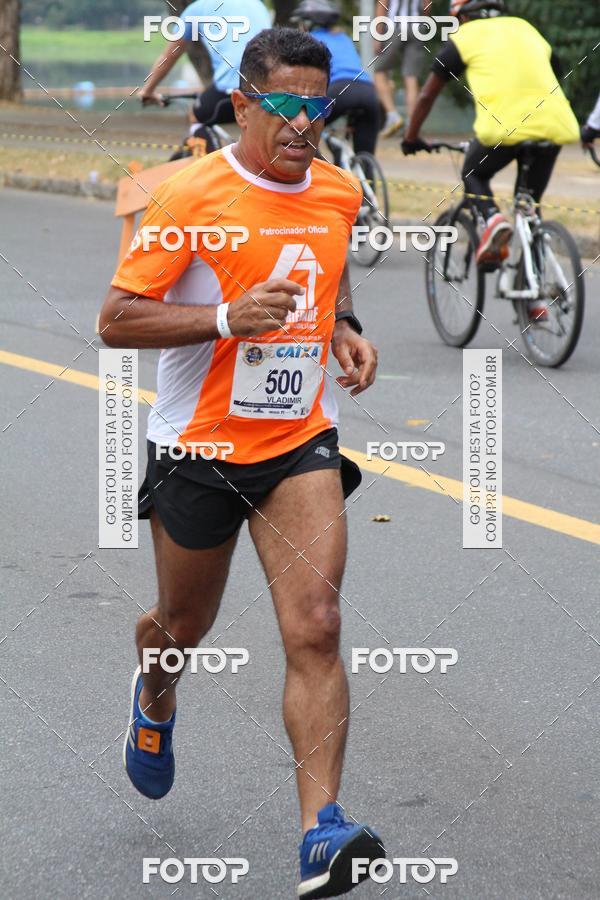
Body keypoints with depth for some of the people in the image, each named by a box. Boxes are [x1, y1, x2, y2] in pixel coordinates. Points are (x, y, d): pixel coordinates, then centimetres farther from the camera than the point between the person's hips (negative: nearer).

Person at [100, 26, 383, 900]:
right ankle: (155, 697, 55)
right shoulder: (192, 196, -15)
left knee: (316, 629, -15)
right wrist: (229, 317, -28)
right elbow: (116, 319, -15)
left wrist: (344, 329, 4)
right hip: (199, 445, -2)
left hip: (301, 443, 3)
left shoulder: (340, 193, 2)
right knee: (185, 627, 17)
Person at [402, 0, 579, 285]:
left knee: (474, 175, 23)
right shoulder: (526, 28, 29)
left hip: (503, 123, -4)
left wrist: (411, 138, 32)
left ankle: (492, 218, -8)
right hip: (553, 123, 4)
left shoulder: (463, 37, 17)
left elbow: (427, 95, 20)